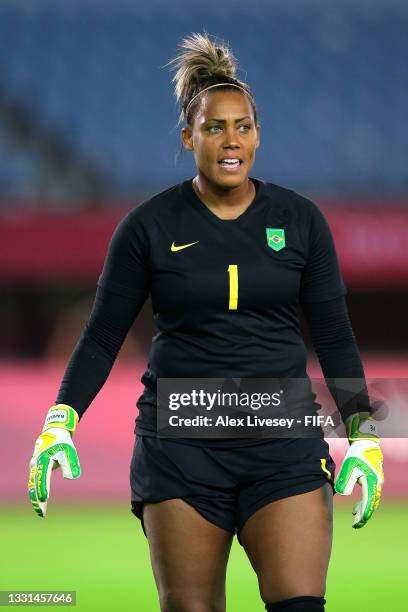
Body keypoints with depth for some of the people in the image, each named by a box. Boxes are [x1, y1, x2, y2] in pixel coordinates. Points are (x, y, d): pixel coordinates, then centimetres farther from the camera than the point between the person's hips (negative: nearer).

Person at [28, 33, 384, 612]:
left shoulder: (300, 220, 5)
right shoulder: (149, 226, 1)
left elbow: (334, 336, 9)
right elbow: (102, 336, 4)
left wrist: (363, 434, 1)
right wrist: (60, 422, -7)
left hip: (283, 443, 1)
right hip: (181, 445, -1)